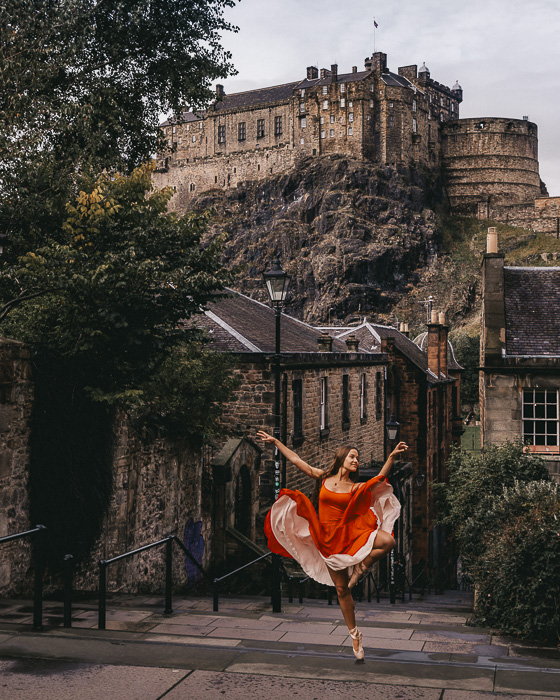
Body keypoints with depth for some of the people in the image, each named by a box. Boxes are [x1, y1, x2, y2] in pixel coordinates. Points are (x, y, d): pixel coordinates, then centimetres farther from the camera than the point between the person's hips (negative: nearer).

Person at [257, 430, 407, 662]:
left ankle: (359, 568, -5)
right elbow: (296, 460, 7)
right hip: (328, 540, 0)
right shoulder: (324, 478, 3)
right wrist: (275, 442, 8)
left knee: (388, 541, -27)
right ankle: (354, 634, 22)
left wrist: (392, 457, -22)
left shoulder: (356, 488, 2)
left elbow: (379, 479, -10)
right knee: (341, 589, 6)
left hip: (349, 534, 0)